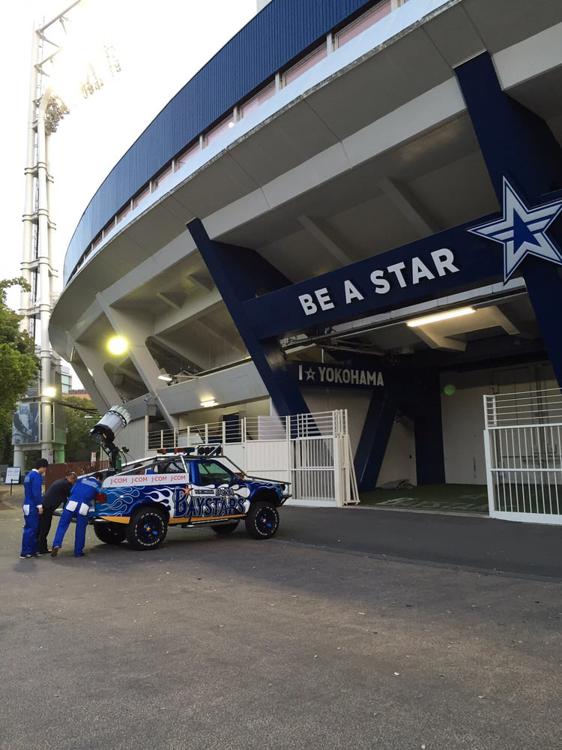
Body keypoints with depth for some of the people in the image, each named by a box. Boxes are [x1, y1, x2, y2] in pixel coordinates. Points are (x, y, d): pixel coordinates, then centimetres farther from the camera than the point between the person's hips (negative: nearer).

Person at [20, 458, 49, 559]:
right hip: (32, 506, -10)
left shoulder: (29, 474, 16)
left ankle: (32, 550, 18)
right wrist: (39, 505, -17)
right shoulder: (36, 476, -15)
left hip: (28, 505, 10)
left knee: (32, 528, 13)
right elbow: (36, 492, -20)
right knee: (30, 529, -5)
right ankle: (25, 552, -2)